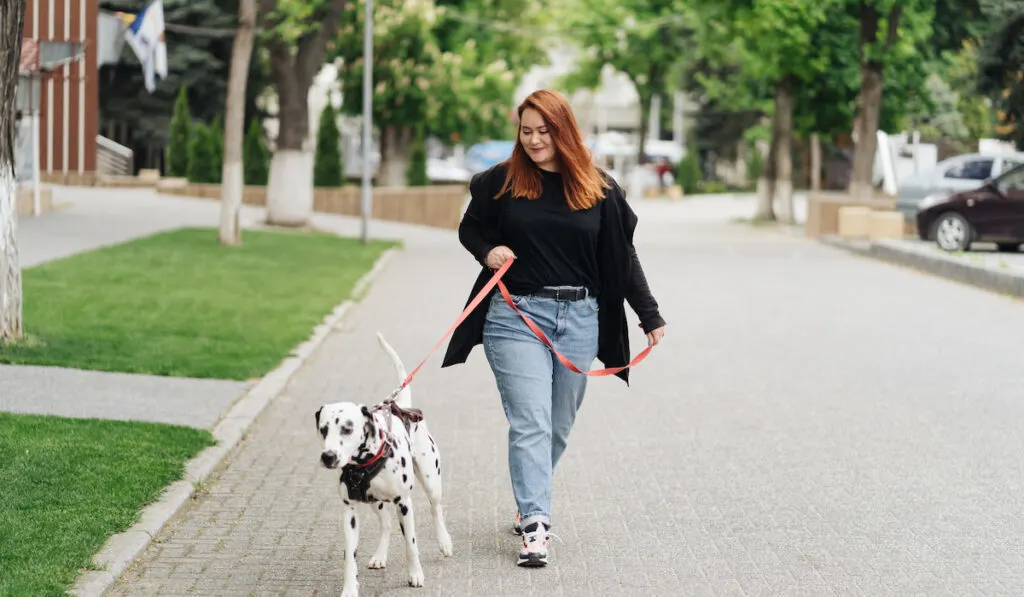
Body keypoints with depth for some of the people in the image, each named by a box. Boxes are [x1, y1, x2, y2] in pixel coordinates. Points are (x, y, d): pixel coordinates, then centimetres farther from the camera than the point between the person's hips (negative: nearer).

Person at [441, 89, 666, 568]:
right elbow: (469, 228, 15)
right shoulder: (501, 181, 1)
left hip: (579, 319, 3)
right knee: (530, 423, -11)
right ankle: (534, 525, -14)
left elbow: (622, 257, 11)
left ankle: (530, 504, 29)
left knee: (559, 425, 11)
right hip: (516, 316, -2)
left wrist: (650, 315, 11)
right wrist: (487, 251, -7)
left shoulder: (599, 189, 5)